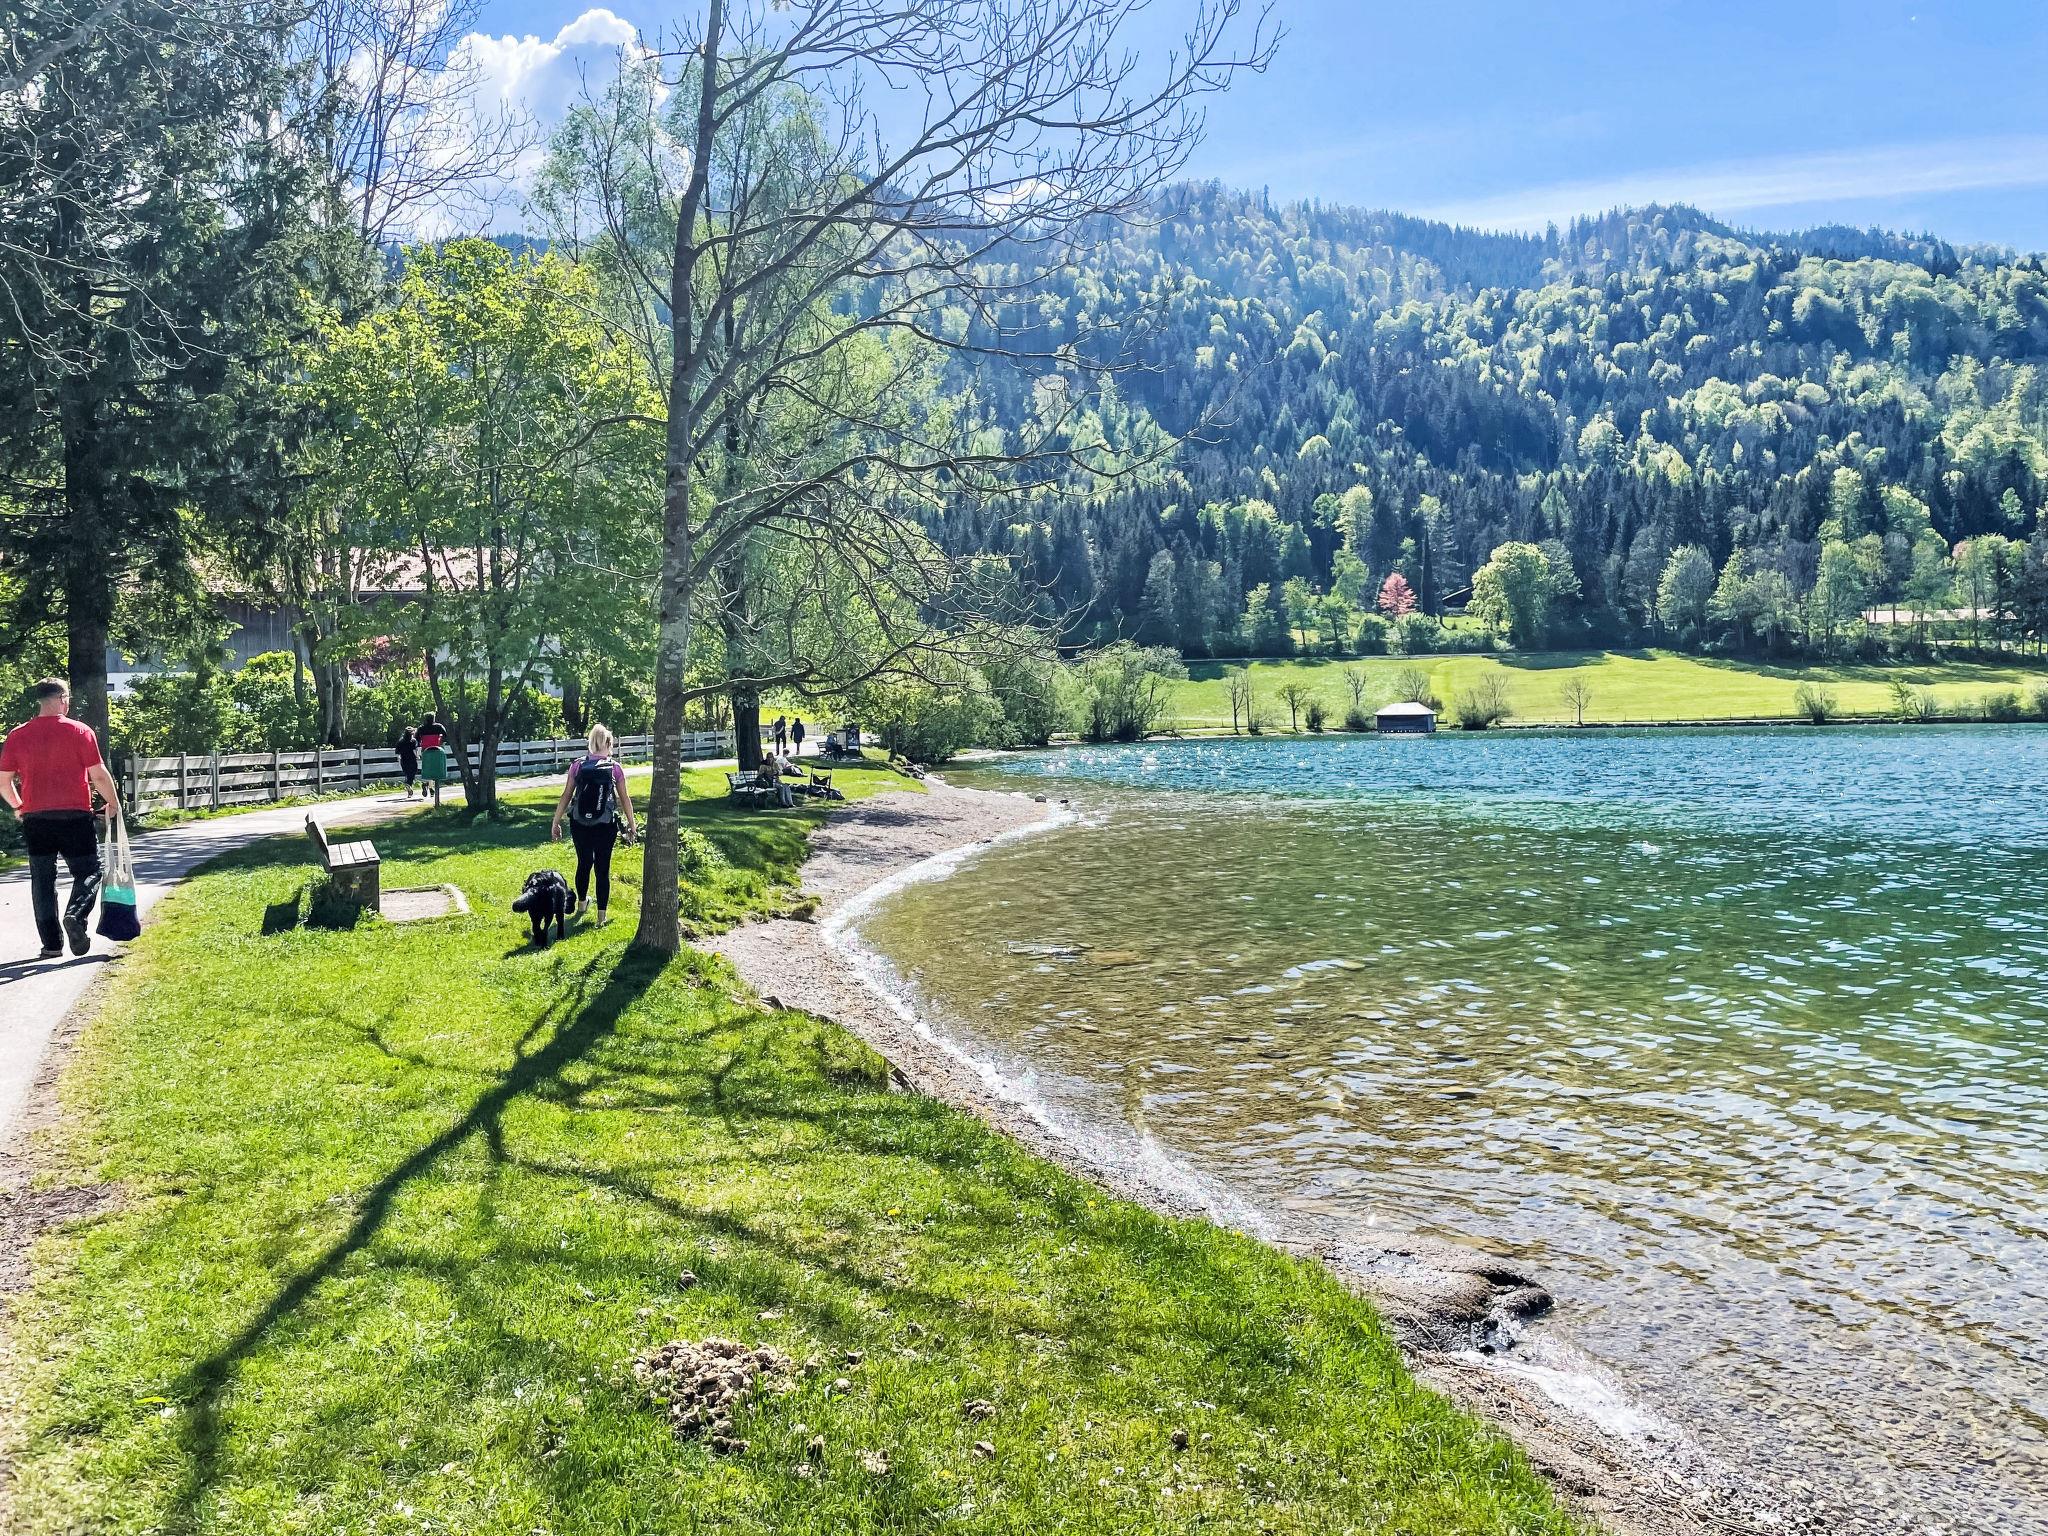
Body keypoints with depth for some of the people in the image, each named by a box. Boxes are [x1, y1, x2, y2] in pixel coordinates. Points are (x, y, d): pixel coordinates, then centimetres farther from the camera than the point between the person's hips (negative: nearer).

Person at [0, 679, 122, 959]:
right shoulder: (80, 731, -5)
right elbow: (99, 775, -7)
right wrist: (113, 804, 8)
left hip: (35, 818, 3)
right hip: (75, 816, -3)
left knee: (42, 880, 10)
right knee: (88, 872, 7)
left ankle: (52, 943, 8)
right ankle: (76, 915, -20)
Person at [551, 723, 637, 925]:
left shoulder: (578, 765, -1)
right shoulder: (615, 767, -4)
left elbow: (566, 796, -1)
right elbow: (625, 799, -1)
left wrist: (556, 823, 7)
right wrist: (631, 825, 9)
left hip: (579, 824, 2)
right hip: (605, 826, -2)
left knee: (584, 863, 21)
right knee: (603, 868, 5)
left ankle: (582, 904, 41)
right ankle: (601, 917, 5)